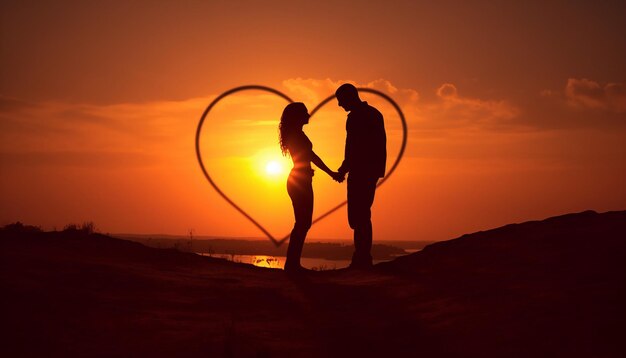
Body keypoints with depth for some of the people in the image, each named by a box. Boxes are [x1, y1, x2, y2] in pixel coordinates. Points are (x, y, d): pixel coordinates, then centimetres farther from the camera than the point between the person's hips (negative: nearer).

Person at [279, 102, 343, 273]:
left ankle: (293, 263, 11)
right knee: (303, 223, -8)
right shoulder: (297, 134, -12)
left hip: (299, 182, 10)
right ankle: (292, 263, -7)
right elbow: (312, 156, -17)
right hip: (300, 182, -10)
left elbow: (308, 157, 20)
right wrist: (332, 173, -14)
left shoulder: (294, 134, 17)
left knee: (303, 223, 10)